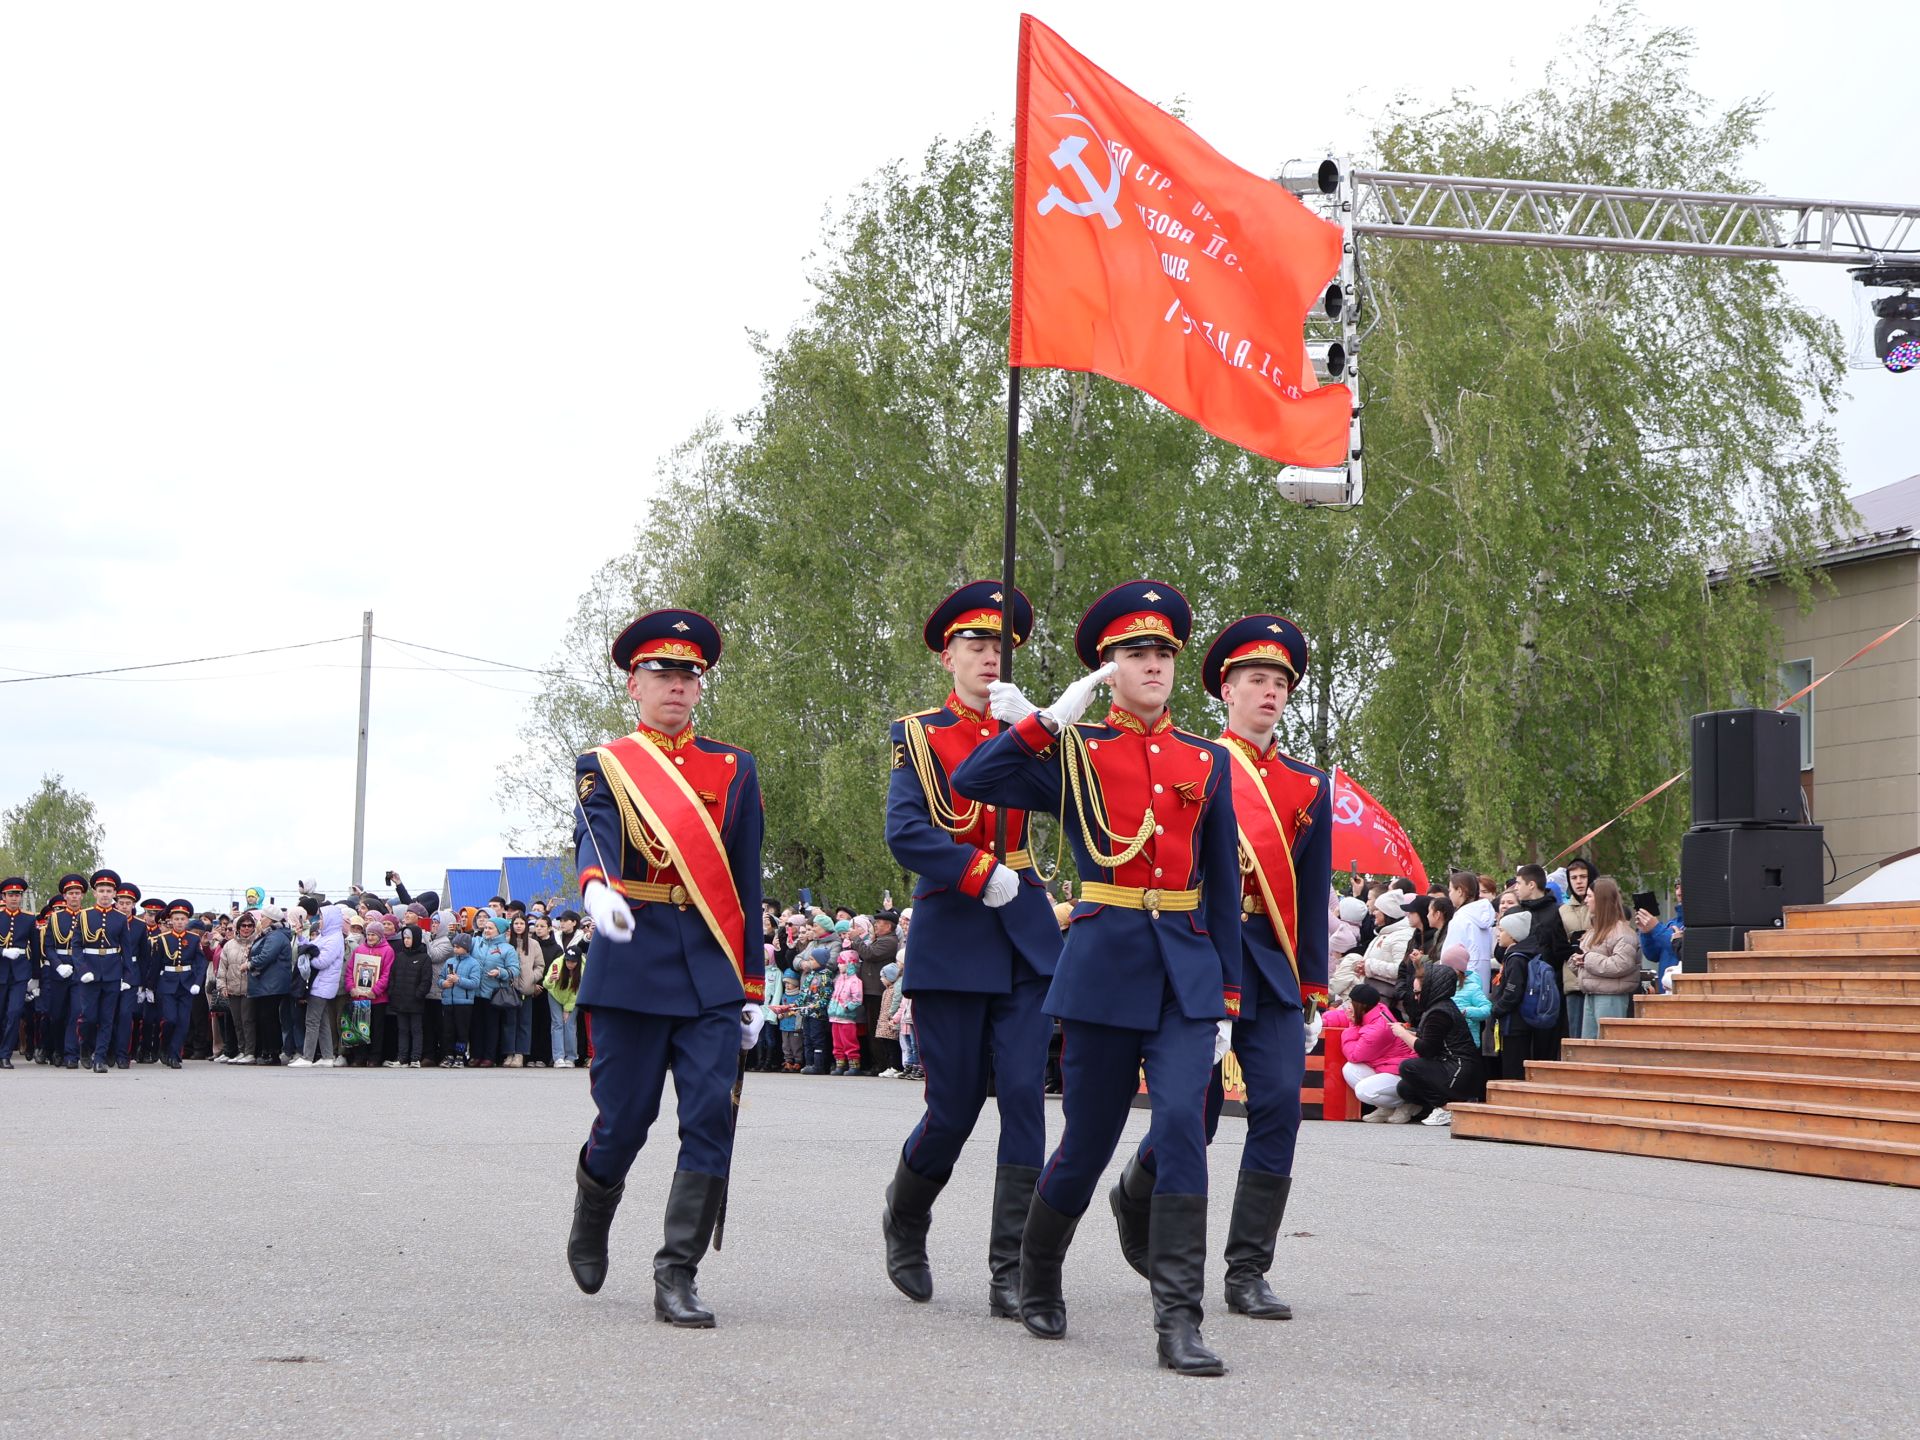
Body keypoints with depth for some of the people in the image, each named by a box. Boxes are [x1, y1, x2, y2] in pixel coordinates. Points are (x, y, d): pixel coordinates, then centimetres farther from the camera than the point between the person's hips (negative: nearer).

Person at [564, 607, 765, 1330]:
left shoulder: (734, 769, 12)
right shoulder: (603, 766, 6)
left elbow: (747, 883, 11)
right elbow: (592, 837, -15)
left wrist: (752, 987, 8)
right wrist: (598, 888, -39)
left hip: (713, 971, 2)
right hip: (632, 964, -2)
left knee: (711, 1115, -9)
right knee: (624, 1118, 3)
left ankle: (677, 1276, -4)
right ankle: (591, 1217, 35)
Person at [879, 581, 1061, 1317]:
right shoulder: (918, 734, 2)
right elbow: (905, 836, -11)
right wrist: (987, 876, -15)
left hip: (1026, 934, 3)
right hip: (951, 934, -3)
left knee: (1024, 1098, -6)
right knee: (954, 1106, 1)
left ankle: (1012, 1274, -4)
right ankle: (904, 1222, 30)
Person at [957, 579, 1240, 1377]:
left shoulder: (1208, 762, 11)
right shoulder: (1070, 750, 4)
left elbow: (1224, 884, 12)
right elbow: (969, 785, -10)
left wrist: (1226, 996, 8)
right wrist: (1044, 720, -14)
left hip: (1187, 969, 2)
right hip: (1104, 961, -2)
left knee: (1182, 1125, -14)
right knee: (1087, 1142, 5)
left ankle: (1178, 1321, -13)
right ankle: (1038, 1279, 32)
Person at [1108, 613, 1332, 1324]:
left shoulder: (1309, 786, 15)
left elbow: (1313, 895, 15)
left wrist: (1312, 991, 10)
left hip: (1273, 969, 3)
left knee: (1279, 1105, -9)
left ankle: (1248, 1274, -2)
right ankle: (1134, 1197, 33)